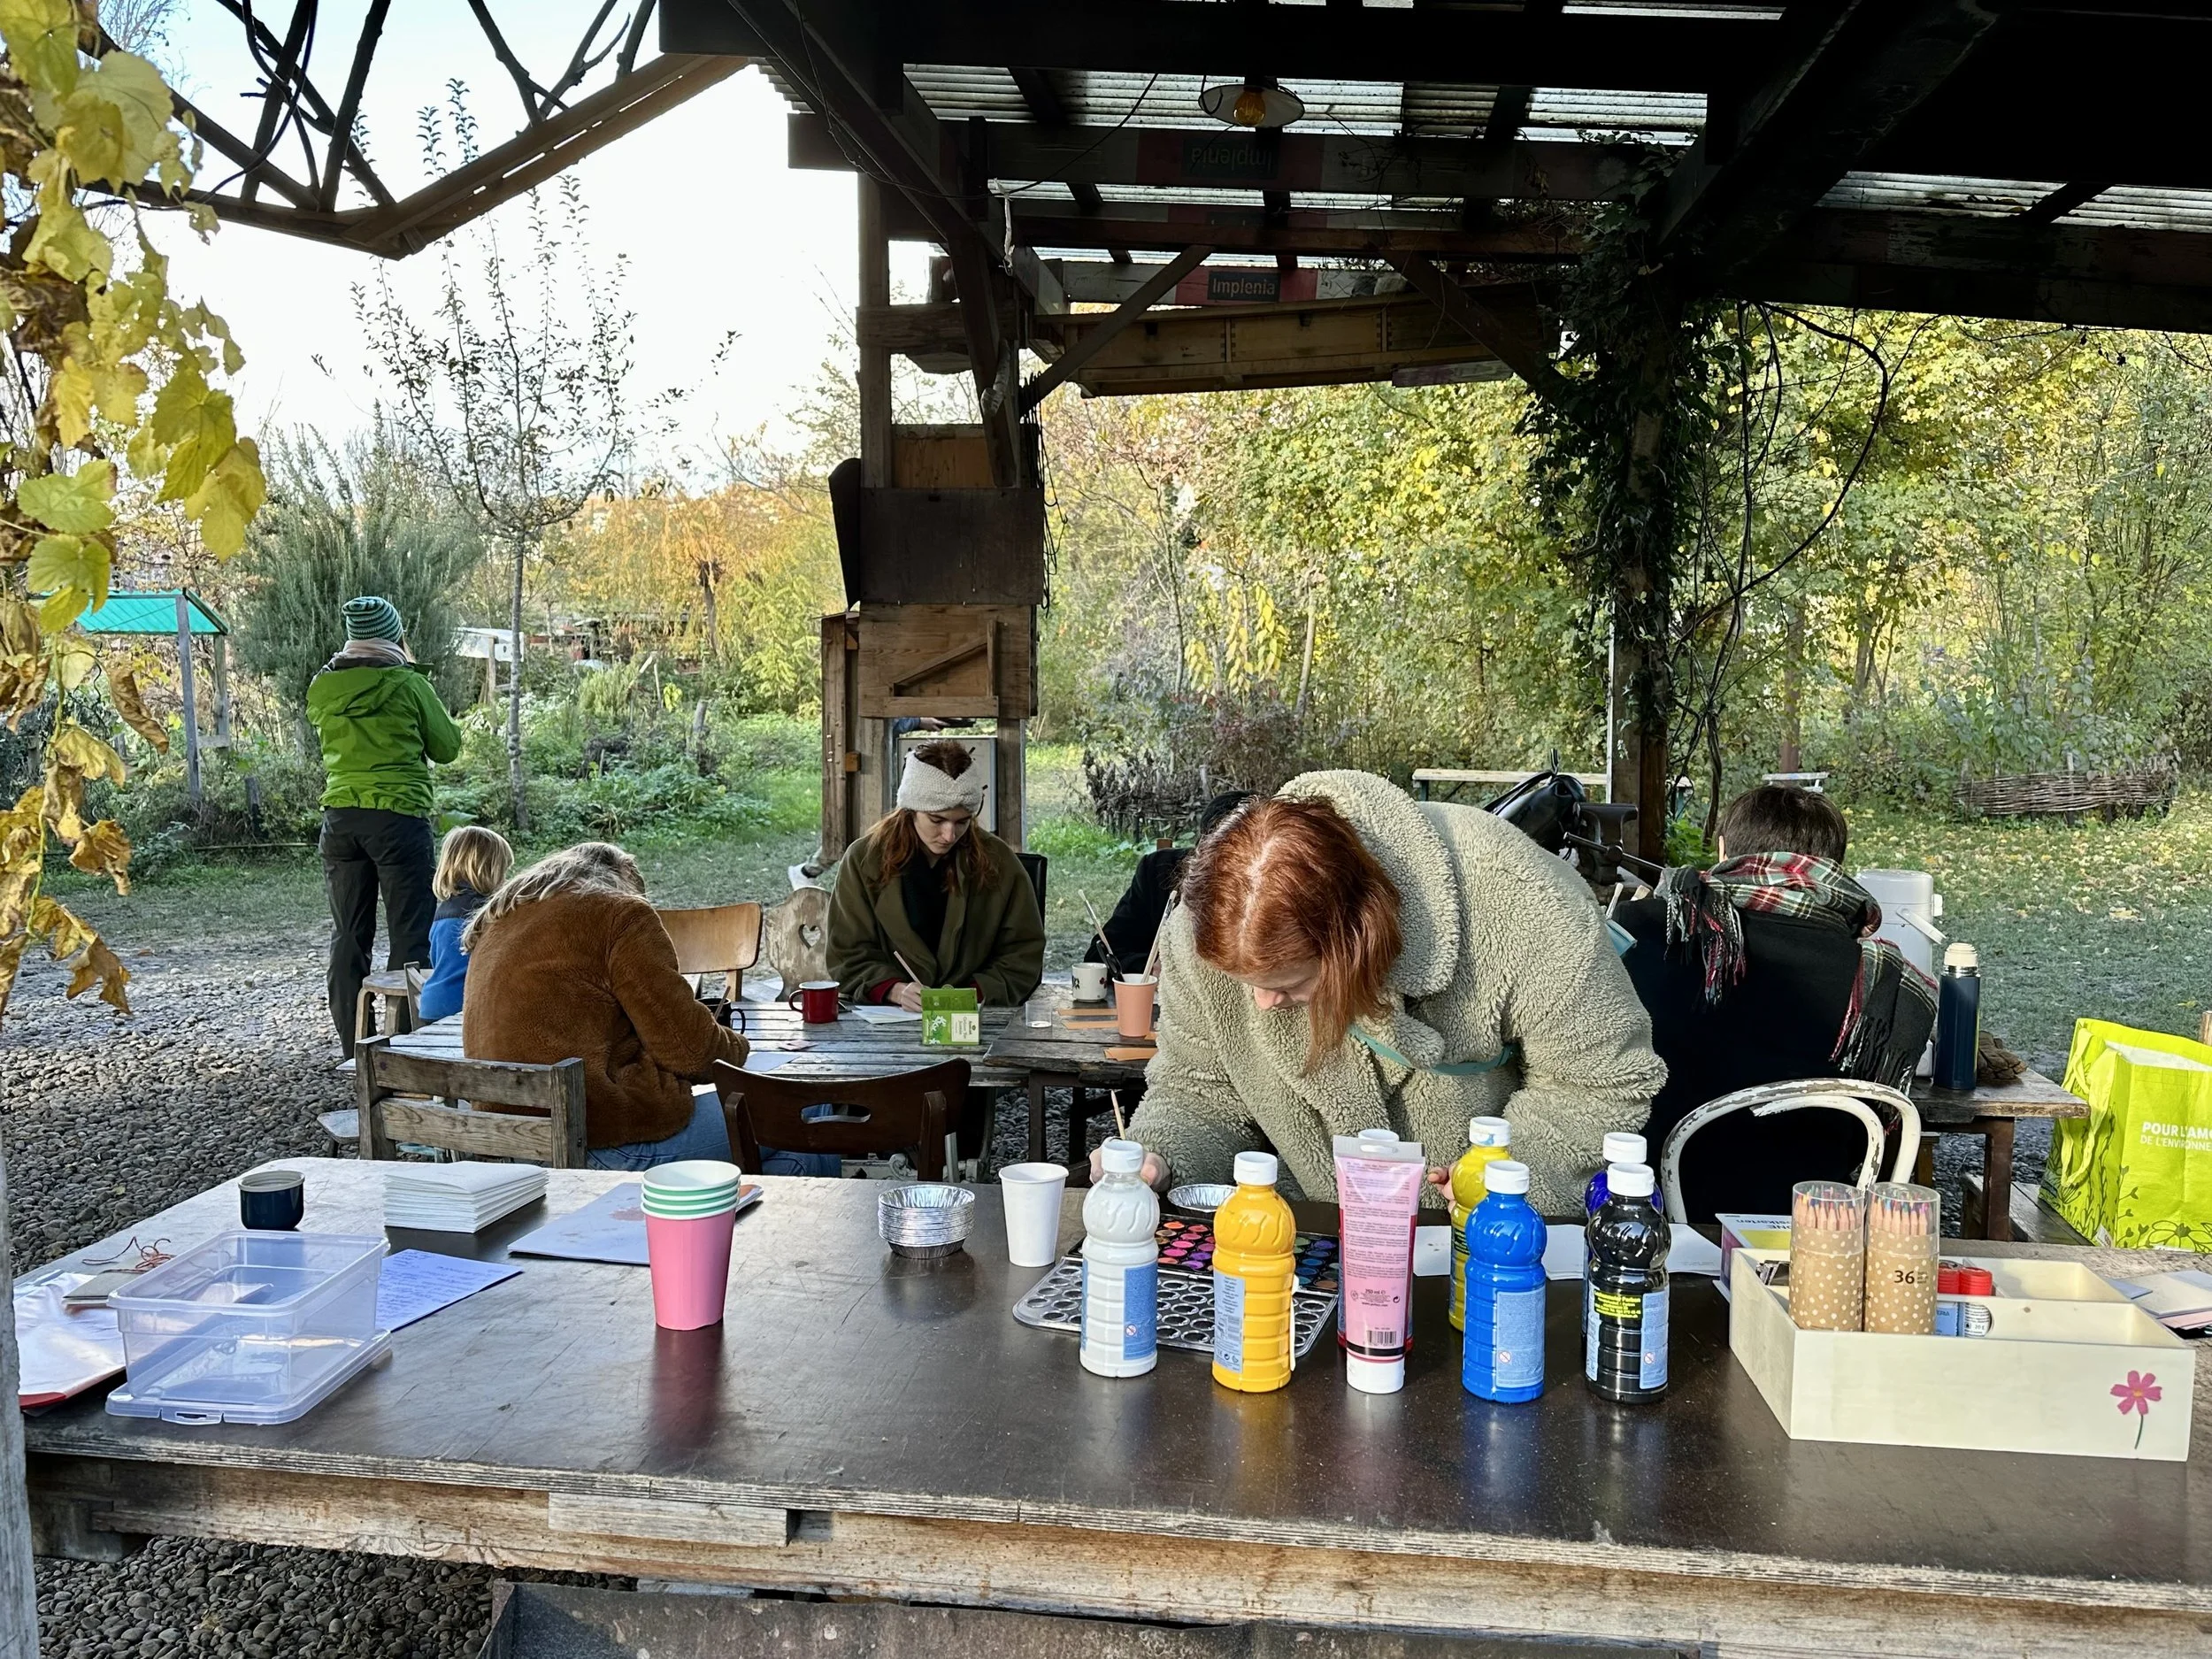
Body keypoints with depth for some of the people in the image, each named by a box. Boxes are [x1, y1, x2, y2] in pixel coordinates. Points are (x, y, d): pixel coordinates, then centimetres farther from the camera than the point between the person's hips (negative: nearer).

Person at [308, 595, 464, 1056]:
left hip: (340, 817, 5)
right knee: (409, 932, 1)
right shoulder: (408, 684, -7)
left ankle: (352, 1045, 15)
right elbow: (447, 746, 3)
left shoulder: (322, 688, 6)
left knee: (349, 934, 11)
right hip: (398, 815, -5)